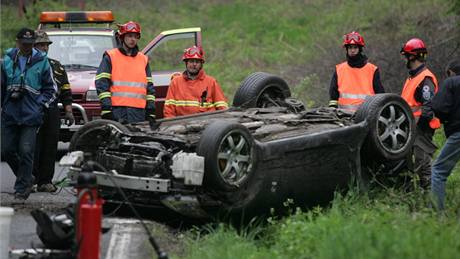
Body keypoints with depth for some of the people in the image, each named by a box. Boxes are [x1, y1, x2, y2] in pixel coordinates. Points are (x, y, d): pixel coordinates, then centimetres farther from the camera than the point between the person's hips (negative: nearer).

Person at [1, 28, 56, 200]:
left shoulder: (41, 62, 2)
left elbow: (50, 89, 8)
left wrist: (40, 105, -3)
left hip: (31, 116, -3)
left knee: (26, 152, -9)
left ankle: (22, 188, 1)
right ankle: (26, 178, 25)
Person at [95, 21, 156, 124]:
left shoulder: (143, 59, 19)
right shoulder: (110, 57, 6)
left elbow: (149, 87, 20)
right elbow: (102, 83, -1)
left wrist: (151, 110, 12)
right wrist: (106, 107, -11)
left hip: (139, 111, 4)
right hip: (118, 110, -4)